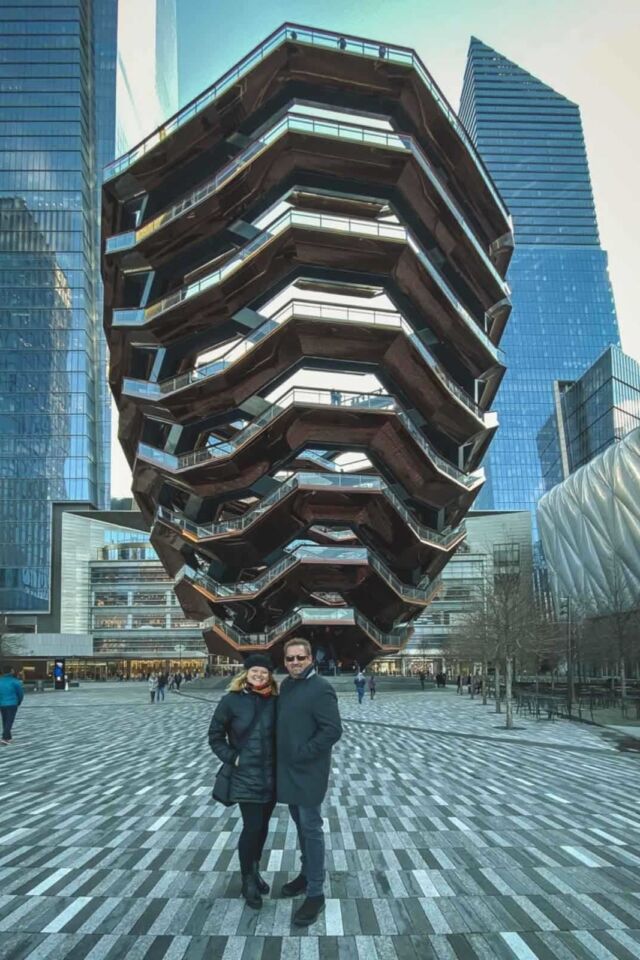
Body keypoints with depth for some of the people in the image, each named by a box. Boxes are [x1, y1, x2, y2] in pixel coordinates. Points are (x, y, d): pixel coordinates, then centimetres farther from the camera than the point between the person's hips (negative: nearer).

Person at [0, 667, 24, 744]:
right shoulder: (14, 681, -10)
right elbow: (21, 692, -5)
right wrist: (19, 702, 13)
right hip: (12, 704, -5)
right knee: (9, 721, -4)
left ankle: (8, 737, 25)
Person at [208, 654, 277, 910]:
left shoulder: (274, 701, -2)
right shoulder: (232, 700, -8)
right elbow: (215, 735, 0)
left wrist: (282, 760, -3)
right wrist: (232, 757, -9)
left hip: (272, 775, 3)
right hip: (246, 776, -3)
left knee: (262, 826, 14)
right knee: (252, 827, -5)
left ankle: (254, 872, 35)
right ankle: (248, 880, 16)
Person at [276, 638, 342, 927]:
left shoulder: (320, 689, -17)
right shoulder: (286, 685, 8)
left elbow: (332, 730, -21)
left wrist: (303, 754, -20)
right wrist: (283, 758, 9)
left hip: (308, 771, -8)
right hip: (287, 769, 8)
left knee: (311, 828, -1)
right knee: (300, 824, 20)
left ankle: (315, 894, 9)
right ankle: (306, 873, 36)